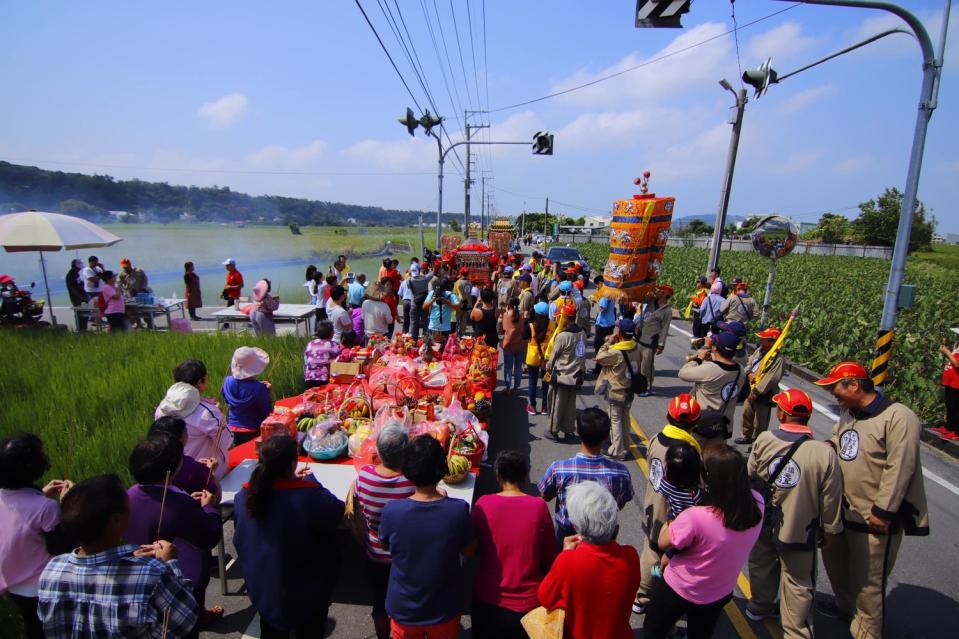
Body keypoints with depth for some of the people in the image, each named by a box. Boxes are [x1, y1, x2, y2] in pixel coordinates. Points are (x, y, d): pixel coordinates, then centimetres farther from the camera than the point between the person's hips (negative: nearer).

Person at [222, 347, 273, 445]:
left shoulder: (228, 382, -12)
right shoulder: (258, 388, -28)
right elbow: (268, 411, -18)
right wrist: (266, 391, -6)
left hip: (233, 430, 5)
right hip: (254, 432, -4)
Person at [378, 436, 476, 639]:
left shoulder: (392, 510, -25)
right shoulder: (458, 510, -26)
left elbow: (385, 545, -3)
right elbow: (469, 550, -7)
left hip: (404, 609, 0)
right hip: (444, 610, 0)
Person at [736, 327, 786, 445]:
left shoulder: (779, 360, -24)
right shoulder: (760, 350, 0)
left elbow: (770, 380, -26)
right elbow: (749, 363, 11)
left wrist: (755, 393, -22)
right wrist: (749, 373, -11)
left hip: (764, 395, -8)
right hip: (751, 390, 8)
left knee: (759, 422, 7)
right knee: (747, 414, 25)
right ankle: (746, 436, 45)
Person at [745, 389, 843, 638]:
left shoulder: (764, 440, -19)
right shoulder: (825, 453, -24)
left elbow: (750, 475, -5)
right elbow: (830, 499, -14)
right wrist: (830, 529, 4)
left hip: (762, 522, 3)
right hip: (799, 529, -2)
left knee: (762, 566, 26)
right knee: (798, 583, 16)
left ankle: (760, 606, 48)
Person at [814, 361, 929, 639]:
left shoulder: (898, 417, -19)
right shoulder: (848, 413, 7)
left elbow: (899, 468, -21)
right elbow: (834, 446, 17)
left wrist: (883, 511, -20)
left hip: (874, 519, -8)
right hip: (841, 509, 8)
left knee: (868, 580, 7)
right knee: (835, 561, 24)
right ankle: (846, 605, 48)